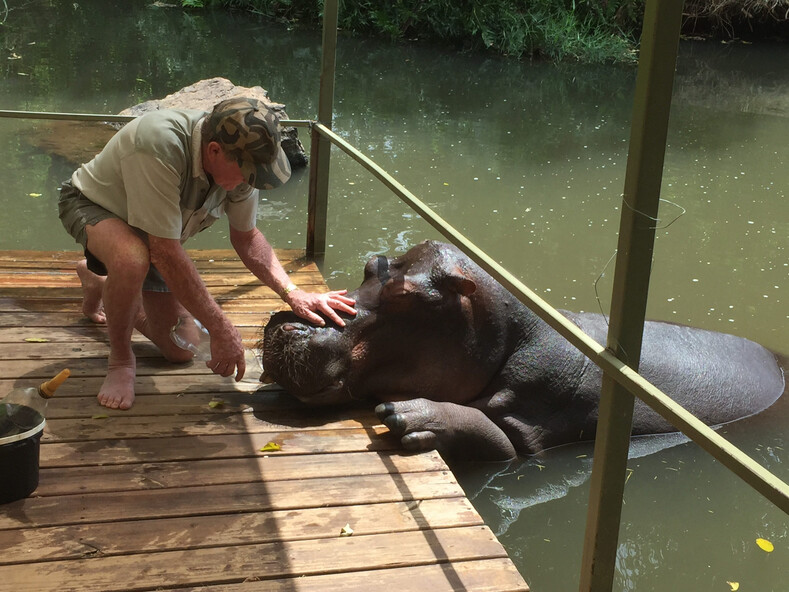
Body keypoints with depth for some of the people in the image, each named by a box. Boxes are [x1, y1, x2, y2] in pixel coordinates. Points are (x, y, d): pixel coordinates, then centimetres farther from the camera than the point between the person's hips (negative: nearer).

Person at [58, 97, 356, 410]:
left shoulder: (240, 158, -20)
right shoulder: (159, 146, -42)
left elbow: (246, 237, -5)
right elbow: (165, 253, -40)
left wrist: (292, 294, -19)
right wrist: (221, 329, -37)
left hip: (149, 236, 6)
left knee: (182, 350, 6)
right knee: (133, 260, -42)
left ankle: (100, 281, 32)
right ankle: (120, 360, -13)